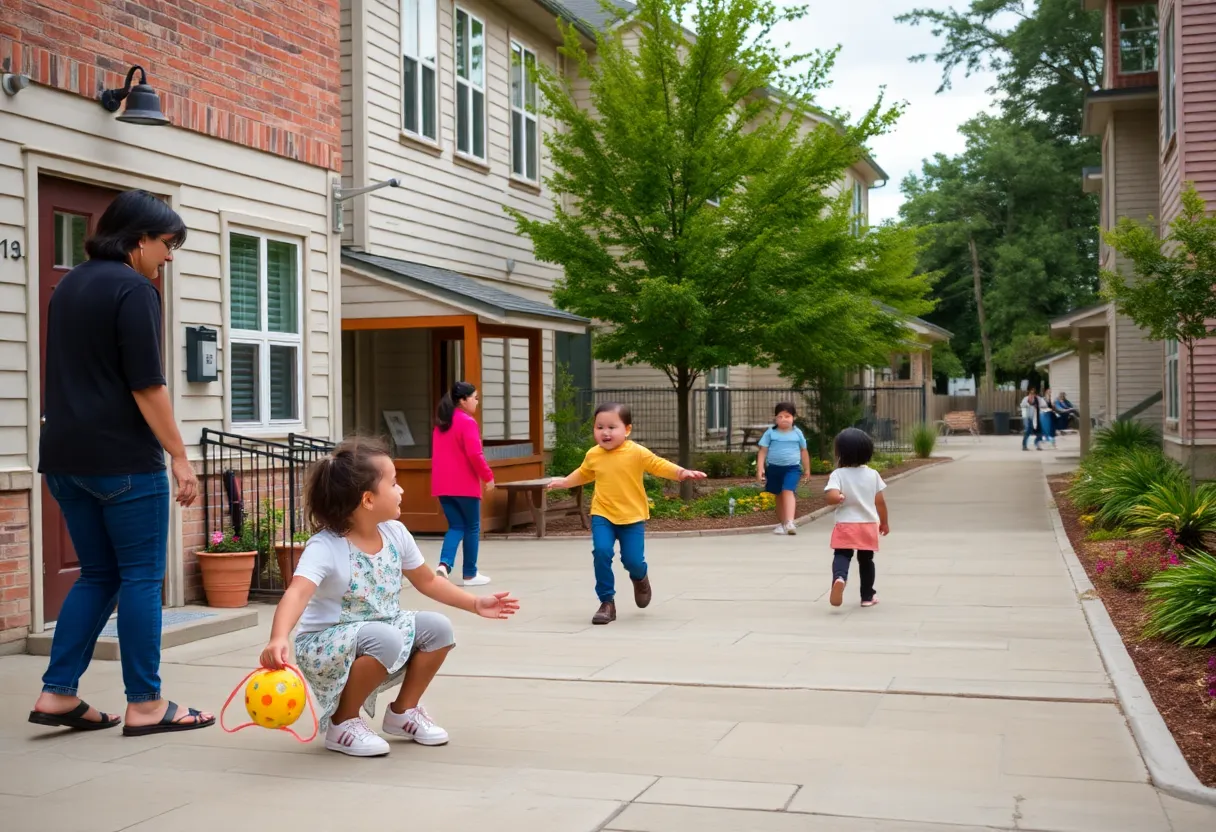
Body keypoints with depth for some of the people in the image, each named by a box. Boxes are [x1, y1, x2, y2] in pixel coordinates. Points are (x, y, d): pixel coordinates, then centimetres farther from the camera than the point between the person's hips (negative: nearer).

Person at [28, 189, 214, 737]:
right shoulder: (134, 290, -11)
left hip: (66, 455, 9)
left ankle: (57, 694, 10)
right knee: (141, 577, -1)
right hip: (123, 458, -9)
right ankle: (145, 706, 4)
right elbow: (146, 385, -17)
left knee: (98, 574, 15)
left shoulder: (69, 285, 17)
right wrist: (179, 456, -14)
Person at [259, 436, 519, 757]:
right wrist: (278, 639, -61)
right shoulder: (325, 548, -25)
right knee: (386, 639, -34)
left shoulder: (395, 534, -3)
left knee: (437, 628, -8)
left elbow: (427, 581, 13)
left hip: (382, 633, 7)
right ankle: (342, 723, -11)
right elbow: (297, 593, -43)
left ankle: (403, 711, 13)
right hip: (328, 646, -7)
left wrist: (475, 604, 10)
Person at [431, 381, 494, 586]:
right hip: (465, 485, -7)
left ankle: (444, 564, -14)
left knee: (456, 526, 9)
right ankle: (470, 574, 12)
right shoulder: (467, 422, -12)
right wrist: (488, 476, -9)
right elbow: (475, 454, -20)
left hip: (443, 485, 7)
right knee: (472, 528, 7)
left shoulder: (441, 423, 13)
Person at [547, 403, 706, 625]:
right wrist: (564, 482, 22)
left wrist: (682, 473, -26)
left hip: (632, 517, -2)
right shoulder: (593, 455, 2)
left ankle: (640, 578, 36)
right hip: (602, 515, 2)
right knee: (601, 552, -17)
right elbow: (583, 474, 22)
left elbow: (659, 465, -12)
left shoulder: (637, 452, -10)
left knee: (633, 560, -5)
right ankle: (607, 602, -3)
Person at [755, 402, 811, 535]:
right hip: (774, 467, 2)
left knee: (788, 491, -22)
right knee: (779, 495, 12)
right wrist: (760, 468, -10)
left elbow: (804, 451, 11)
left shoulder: (797, 433, 2)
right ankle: (781, 523, 24)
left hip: (792, 468, -2)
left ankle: (790, 522, -31)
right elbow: (763, 451, 0)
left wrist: (807, 469, 16)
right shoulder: (770, 433, 0)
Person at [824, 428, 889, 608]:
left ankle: (839, 578, -31)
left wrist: (840, 498, -3)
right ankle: (867, 596, 26)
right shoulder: (872, 474, -1)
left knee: (841, 556, 1)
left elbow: (832, 497, -26)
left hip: (845, 526, -3)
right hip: (869, 525, 3)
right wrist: (884, 523, 17)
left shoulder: (838, 474, -11)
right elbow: (880, 501, 4)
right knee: (866, 560, 18)